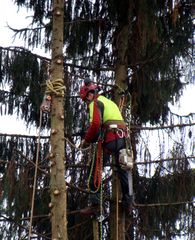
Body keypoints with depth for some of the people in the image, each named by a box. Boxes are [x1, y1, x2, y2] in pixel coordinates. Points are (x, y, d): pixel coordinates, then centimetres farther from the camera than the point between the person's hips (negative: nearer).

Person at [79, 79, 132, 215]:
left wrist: (87, 140, -2)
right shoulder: (109, 102, 30)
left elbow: (95, 124, -13)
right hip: (122, 137, 8)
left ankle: (95, 202, -8)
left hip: (110, 139, -8)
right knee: (122, 170, 13)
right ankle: (127, 201, 13)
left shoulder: (95, 103, 2)